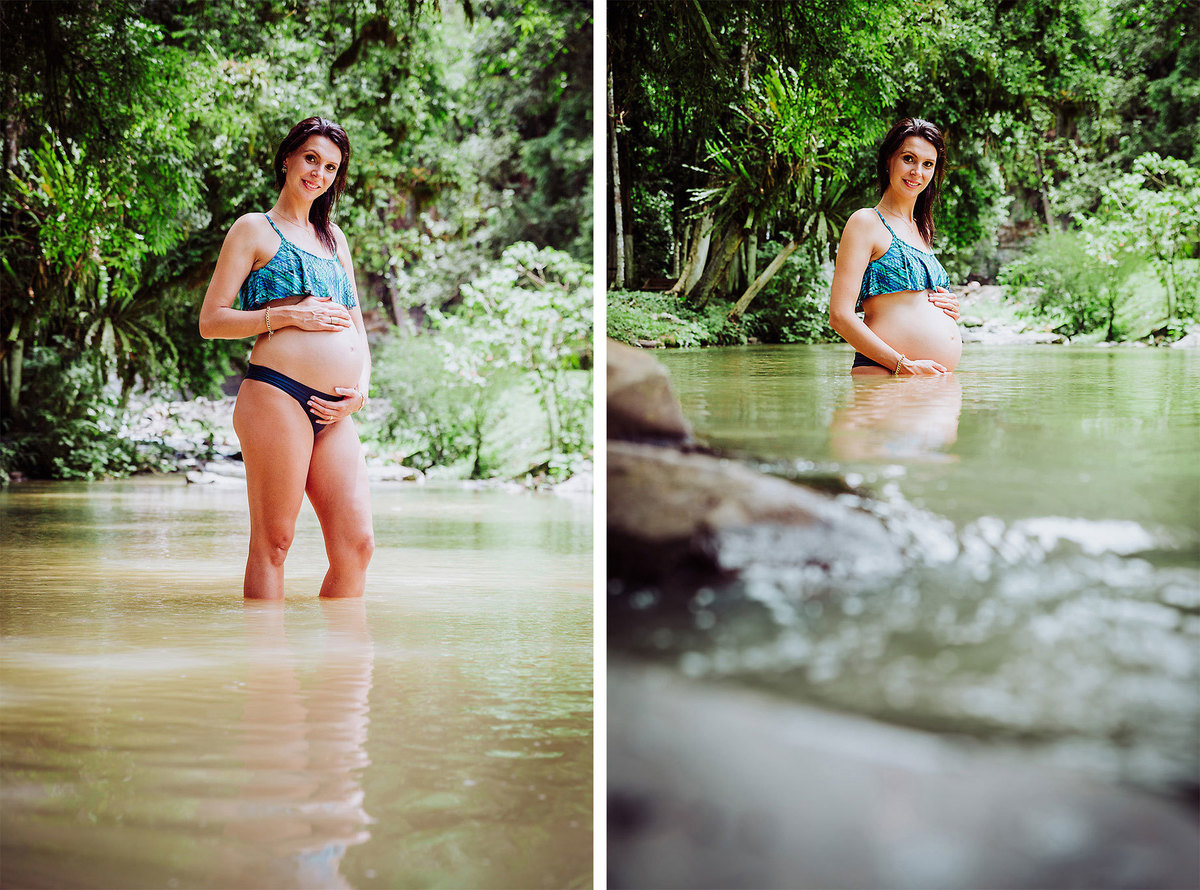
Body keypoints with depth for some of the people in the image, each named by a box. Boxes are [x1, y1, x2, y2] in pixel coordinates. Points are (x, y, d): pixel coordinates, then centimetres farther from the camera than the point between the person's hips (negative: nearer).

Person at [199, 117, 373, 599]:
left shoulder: (333, 237, 27)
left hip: (335, 413, 6)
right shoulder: (255, 230, 8)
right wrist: (290, 314, -9)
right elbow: (211, 321, 1)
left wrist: (361, 388, 7)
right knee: (272, 542, -7)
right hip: (278, 396, -6)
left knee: (356, 543, -3)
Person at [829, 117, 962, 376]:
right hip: (883, 371, -7)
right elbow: (840, 316, -11)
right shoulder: (866, 223, 0)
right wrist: (905, 365, -16)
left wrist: (950, 310, 10)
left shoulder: (921, 230, 23)